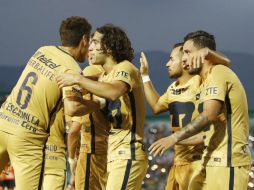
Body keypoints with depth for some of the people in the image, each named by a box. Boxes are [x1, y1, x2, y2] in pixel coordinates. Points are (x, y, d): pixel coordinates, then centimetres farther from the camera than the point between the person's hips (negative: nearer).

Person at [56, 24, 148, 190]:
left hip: (127, 154, -9)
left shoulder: (125, 68, -9)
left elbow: (114, 92, -30)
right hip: (116, 154, 9)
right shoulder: (105, 76, 20)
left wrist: (78, 79, -27)